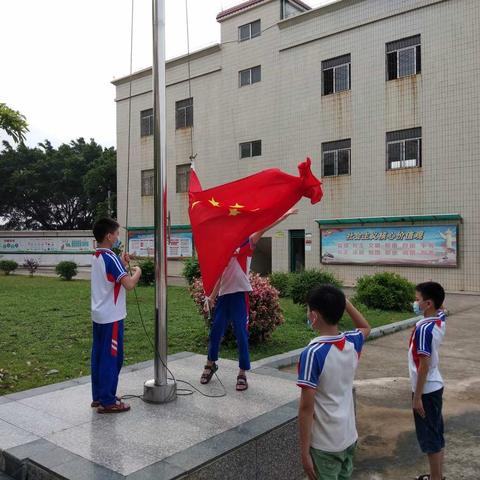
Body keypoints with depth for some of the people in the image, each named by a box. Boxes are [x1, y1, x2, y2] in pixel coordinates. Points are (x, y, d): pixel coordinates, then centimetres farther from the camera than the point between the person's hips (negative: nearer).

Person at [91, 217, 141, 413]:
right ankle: (107, 402, 6)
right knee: (112, 357, -1)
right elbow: (129, 284, -27)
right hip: (112, 317, -9)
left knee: (99, 355, 14)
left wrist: (122, 265, 13)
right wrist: (137, 272, -8)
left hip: (99, 315, 9)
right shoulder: (110, 258, -19)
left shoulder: (96, 257, 9)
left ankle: (98, 396, 23)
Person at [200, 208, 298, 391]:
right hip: (223, 295, 5)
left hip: (239, 294, -4)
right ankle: (211, 364, 33)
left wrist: (284, 216, -22)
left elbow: (261, 230, -11)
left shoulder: (246, 245, 1)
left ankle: (242, 373, 11)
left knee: (241, 334, 0)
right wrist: (212, 296, 15)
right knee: (216, 330, 12)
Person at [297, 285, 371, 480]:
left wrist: (304, 451, -13)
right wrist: (344, 301, 11)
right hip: (349, 438, 6)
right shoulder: (352, 343, -5)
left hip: (325, 444, -6)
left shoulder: (313, 353, -23)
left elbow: (306, 407, -21)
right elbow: (366, 327, 21)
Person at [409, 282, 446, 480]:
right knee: (436, 435, 19)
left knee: (429, 439, 4)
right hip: (435, 386, 9)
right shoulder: (440, 320, -1)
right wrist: (434, 294, 8)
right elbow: (440, 309, 26)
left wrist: (417, 397, -18)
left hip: (426, 390, -9)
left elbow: (424, 365, -24)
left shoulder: (424, 328, -26)